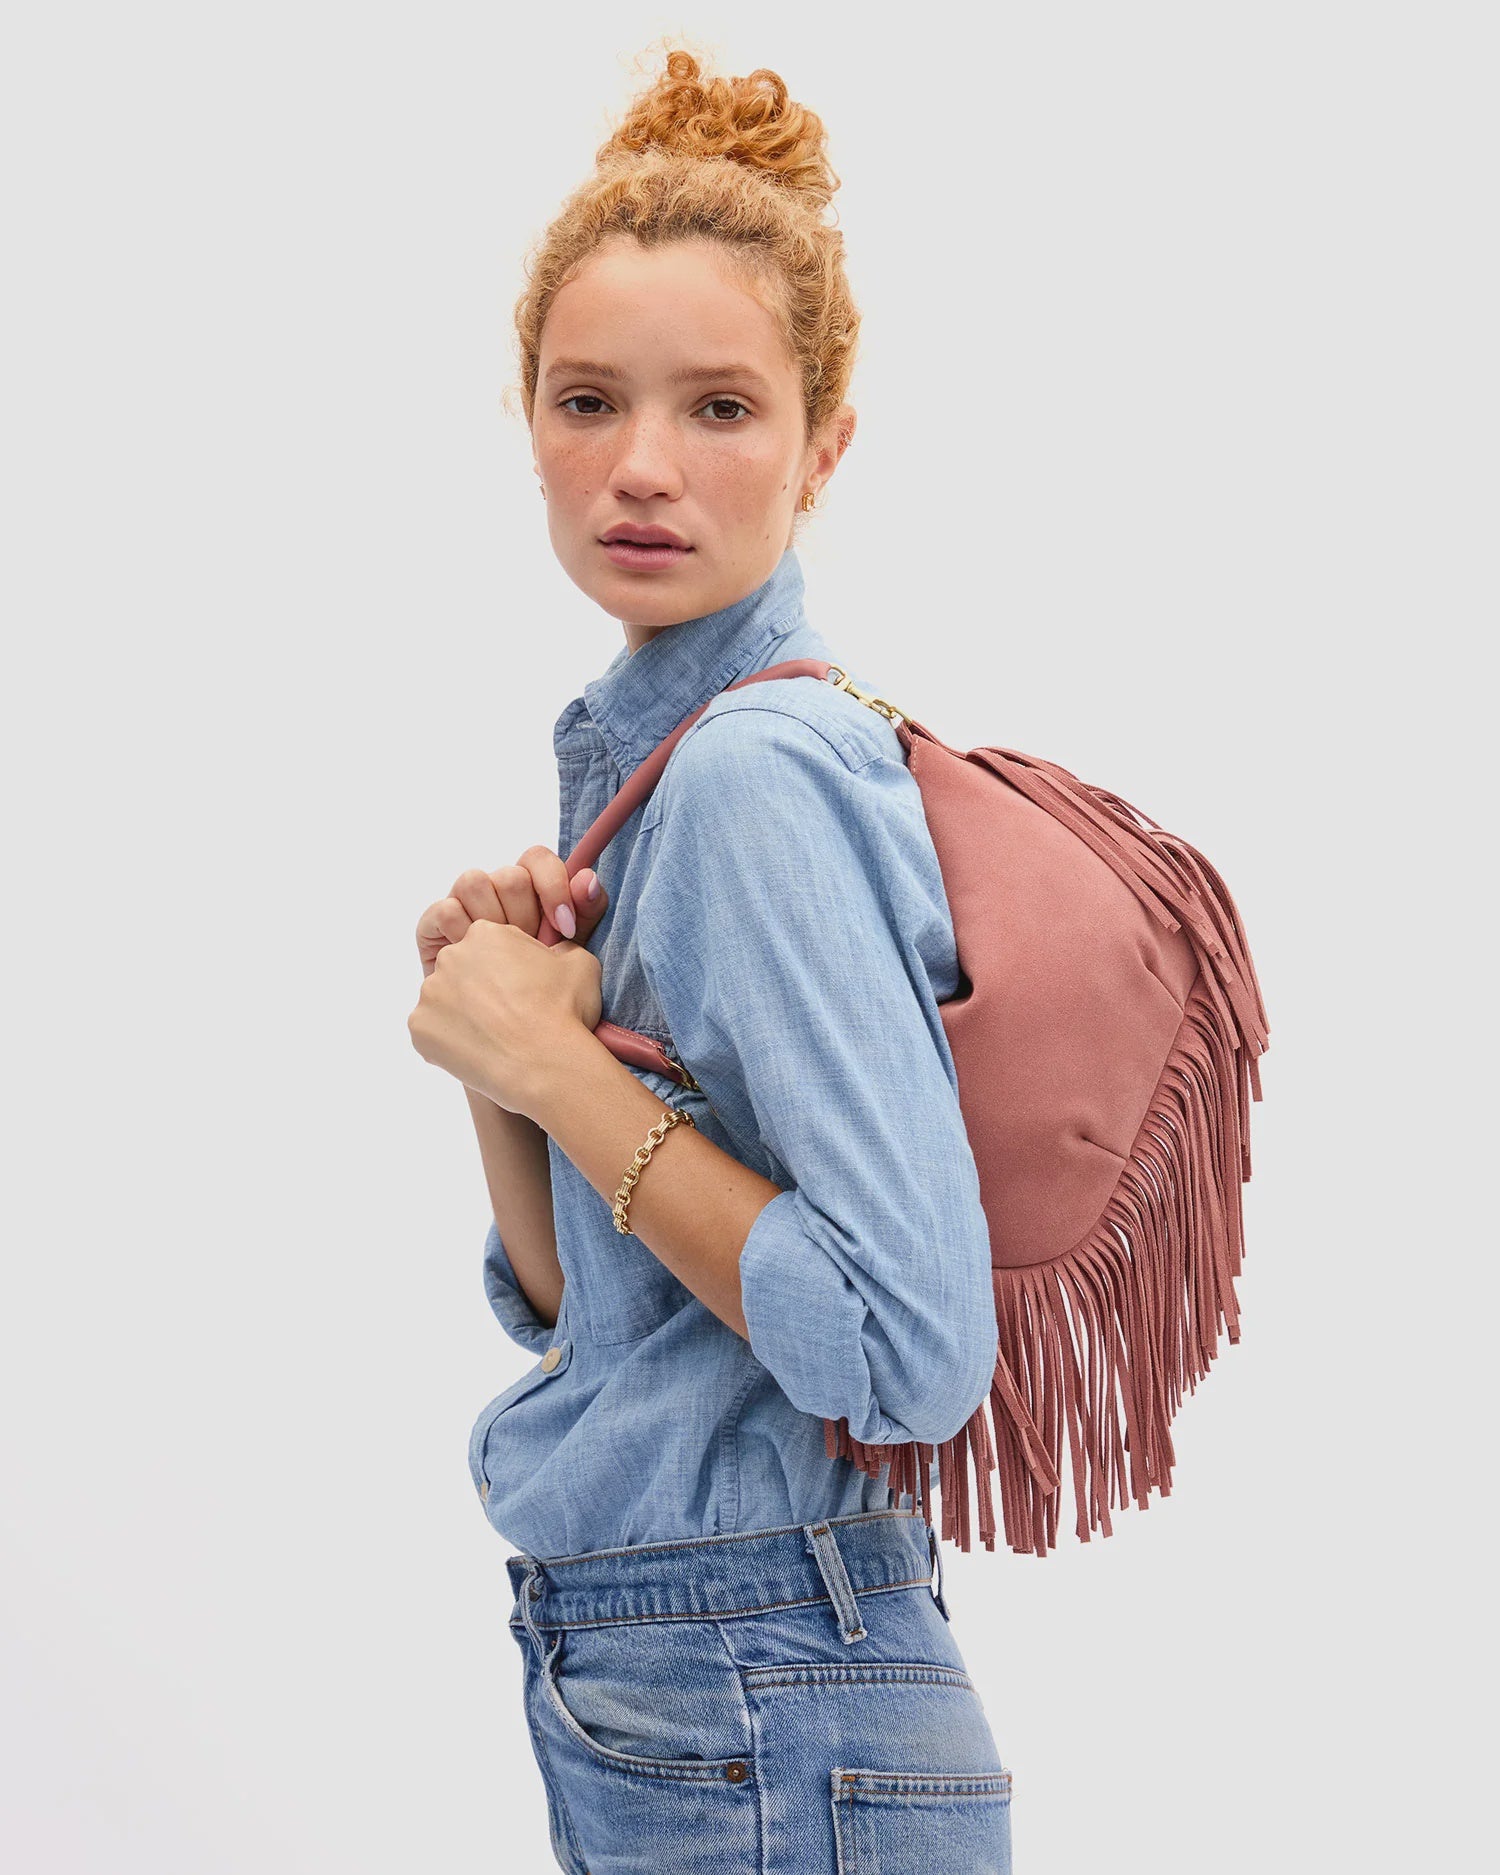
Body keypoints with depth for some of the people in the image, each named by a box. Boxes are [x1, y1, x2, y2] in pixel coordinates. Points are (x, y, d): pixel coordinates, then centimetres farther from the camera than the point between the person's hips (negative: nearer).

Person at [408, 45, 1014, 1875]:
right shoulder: (635, 749, 8)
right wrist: (495, 1045, -5)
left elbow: (911, 1352, -26)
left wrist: (553, 1058, -19)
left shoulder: (767, 773, -19)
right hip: (620, 1664, 9)